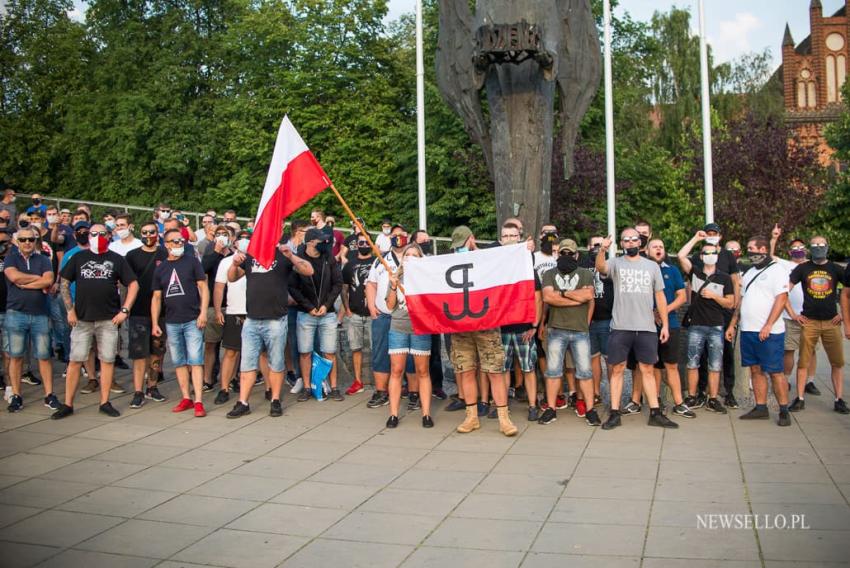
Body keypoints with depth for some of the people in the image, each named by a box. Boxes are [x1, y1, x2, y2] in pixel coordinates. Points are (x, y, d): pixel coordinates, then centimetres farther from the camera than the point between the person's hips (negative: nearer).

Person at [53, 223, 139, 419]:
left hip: (108, 320, 0)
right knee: (75, 360, 1)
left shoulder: (116, 259, 6)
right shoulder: (78, 257, 9)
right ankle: (68, 404, 9)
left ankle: (105, 403, 12)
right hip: (82, 319, 0)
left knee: (108, 359, 3)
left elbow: (133, 285, 4)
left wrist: (125, 310, -4)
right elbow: (64, 283, 9)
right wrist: (70, 310, -1)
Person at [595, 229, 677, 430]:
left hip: (647, 328, 2)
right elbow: (600, 267, -19)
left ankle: (655, 413, 13)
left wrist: (665, 324, 7)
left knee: (647, 370, 7)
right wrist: (602, 250, -39)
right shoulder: (616, 263, 4)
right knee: (617, 369, 3)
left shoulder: (652, 266, 12)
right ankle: (614, 414, 8)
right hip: (620, 327, -2)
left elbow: (660, 296, 12)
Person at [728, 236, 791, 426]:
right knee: (756, 370, 9)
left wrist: (768, 326, -19)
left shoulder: (777, 270, -5)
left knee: (775, 372, -4)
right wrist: (732, 325, 15)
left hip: (768, 332, -7)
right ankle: (761, 408, 15)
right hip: (748, 331, 7)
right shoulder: (749, 272, 18)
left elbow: (781, 299, -13)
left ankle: (784, 411, 4)